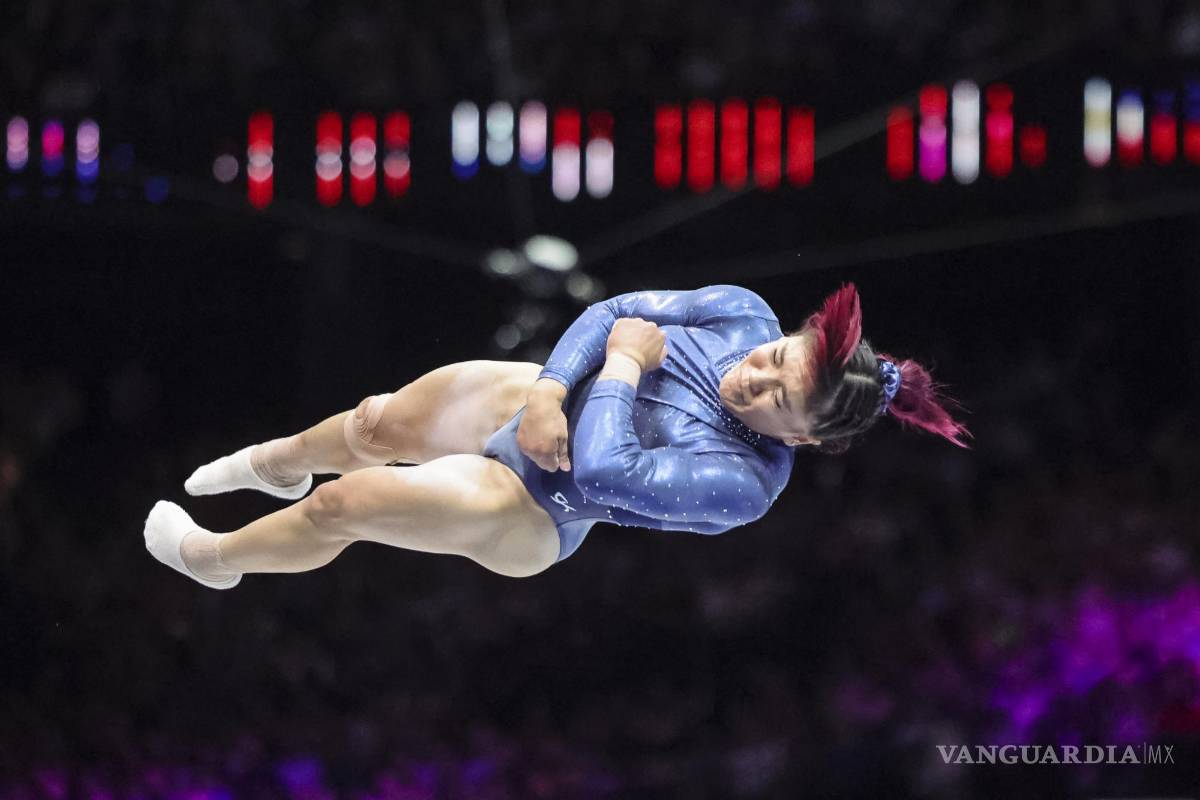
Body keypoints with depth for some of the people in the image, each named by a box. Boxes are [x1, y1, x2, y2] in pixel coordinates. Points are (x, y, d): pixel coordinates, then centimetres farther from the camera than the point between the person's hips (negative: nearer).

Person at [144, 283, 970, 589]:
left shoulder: (744, 484, -35)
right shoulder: (745, 315, -21)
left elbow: (604, 471, -40)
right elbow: (612, 313, -13)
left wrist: (626, 366, -31)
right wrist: (551, 387, -27)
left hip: (532, 511, -4)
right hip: (534, 400, 4)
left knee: (341, 505, 1)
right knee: (376, 425, 15)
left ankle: (215, 558, 36)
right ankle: (280, 461, 56)